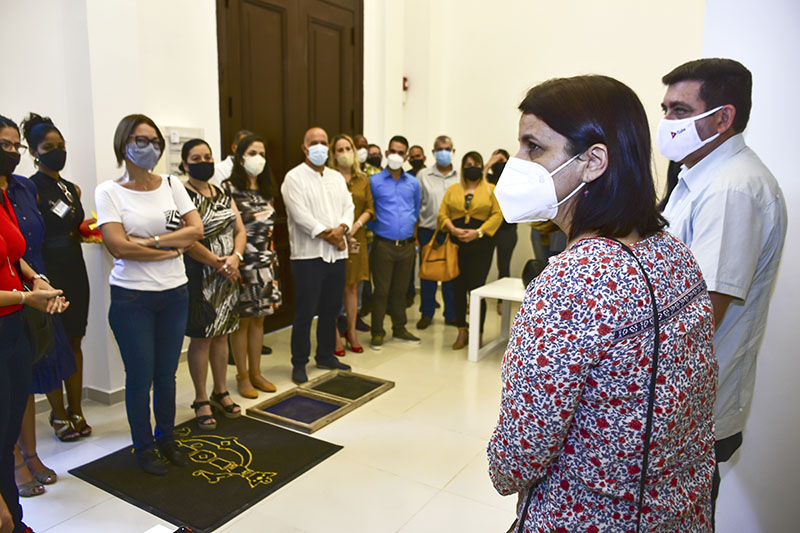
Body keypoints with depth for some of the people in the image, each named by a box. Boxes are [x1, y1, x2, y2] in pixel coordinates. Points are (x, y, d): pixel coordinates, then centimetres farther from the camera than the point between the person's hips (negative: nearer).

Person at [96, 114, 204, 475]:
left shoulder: (172, 185, 5)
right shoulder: (108, 191, -5)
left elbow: (196, 229, -6)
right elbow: (118, 246, -16)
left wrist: (151, 241, -15)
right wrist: (173, 247, -12)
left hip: (174, 293, 3)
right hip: (131, 297, -3)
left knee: (167, 374, 13)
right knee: (140, 377, 7)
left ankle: (166, 438, 33)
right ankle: (143, 447, 27)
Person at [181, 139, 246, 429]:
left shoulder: (223, 195, 12)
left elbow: (240, 231, 9)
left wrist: (235, 257, -9)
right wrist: (220, 264, -14)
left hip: (228, 275, 6)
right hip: (200, 277, -6)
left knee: (221, 334, 14)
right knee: (201, 337, 2)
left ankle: (220, 392, 27)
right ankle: (201, 400, 16)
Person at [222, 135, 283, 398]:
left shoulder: (266, 191, 12)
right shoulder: (228, 188, -7)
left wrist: (273, 257, 14)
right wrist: (232, 260, -16)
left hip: (265, 264, 6)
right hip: (242, 264, -6)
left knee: (259, 319, 12)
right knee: (242, 320, 3)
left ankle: (256, 372, 24)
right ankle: (242, 376, 17)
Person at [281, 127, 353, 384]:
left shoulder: (337, 177, 16)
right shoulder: (294, 177, -4)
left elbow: (348, 206, 9)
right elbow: (301, 215, -14)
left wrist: (341, 228, -11)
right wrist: (328, 235, -13)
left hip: (337, 254, 6)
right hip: (308, 254, -6)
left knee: (331, 308, 13)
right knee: (305, 312, 0)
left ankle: (325, 356, 28)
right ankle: (299, 363, 13)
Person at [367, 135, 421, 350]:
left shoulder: (413, 183, 10)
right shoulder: (374, 182, -1)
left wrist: (409, 225, 13)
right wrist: (377, 228, 2)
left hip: (407, 245, 4)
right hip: (383, 244, -3)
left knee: (400, 289, 14)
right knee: (381, 290, 1)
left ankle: (399, 329, 26)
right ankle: (377, 332, 13)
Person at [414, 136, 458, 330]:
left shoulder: (460, 177, 5)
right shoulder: (423, 175, 3)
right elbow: (415, 205, 4)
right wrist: (415, 232, 0)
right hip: (428, 232, 0)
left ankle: (451, 314, 22)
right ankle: (426, 313, 21)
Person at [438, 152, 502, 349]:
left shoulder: (491, 190, 9)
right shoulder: (452, 189, 15)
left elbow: (497, 215, -1)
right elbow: (443, 214, 8)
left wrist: (478, 232, -13)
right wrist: (453, 229, -11)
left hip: (480, 244, -2)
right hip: (456, 244, 3)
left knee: (476, 287, -6)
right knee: (458, 287, 4)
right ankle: (462, 331, 16)